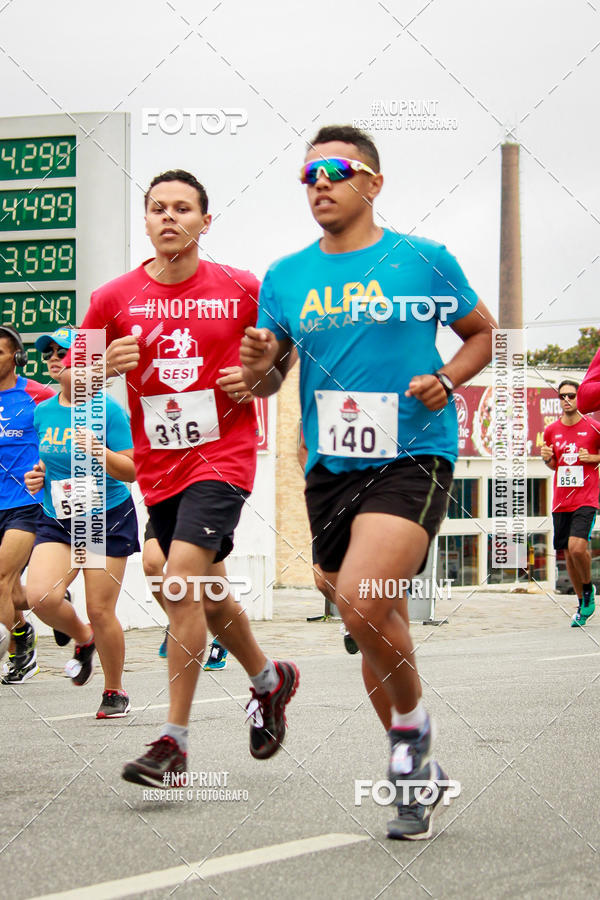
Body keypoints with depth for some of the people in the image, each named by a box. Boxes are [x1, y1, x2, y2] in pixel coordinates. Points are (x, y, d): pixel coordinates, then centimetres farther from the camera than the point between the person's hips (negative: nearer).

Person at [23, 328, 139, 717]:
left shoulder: (108, 410, -9)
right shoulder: (43, 412, 7)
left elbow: (131, 471, -9)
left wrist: (99, 450, -25)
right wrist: (37, 476, 2)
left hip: (108, 519, -4)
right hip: (57, 520, 4)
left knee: (100, 611, -3)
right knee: (40, 597, -17)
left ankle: (115, 691, 18)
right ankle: (83, 638, 15)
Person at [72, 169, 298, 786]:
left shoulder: (242, 290, -2)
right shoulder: (114, 299, 2)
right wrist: (106, 366, -15)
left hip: (223, 455, -4)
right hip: (158, 468, 4)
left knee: (181, 583, -20)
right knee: (206, 595, 15)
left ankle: (173, 741, -17)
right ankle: (269, 679, 43)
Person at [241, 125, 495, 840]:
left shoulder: (424, 261, -1)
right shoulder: (285, 278, 8)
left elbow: (482, 332, 12)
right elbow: (264, 385, 12)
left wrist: (447, 379, -7)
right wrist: (258, 367, -12)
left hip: (412, 456, -5)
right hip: (329, 468, 5)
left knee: (360, 601, -26)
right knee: (378, 623, 11)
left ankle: (412, 724, -1)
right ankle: (417, 776, 25)